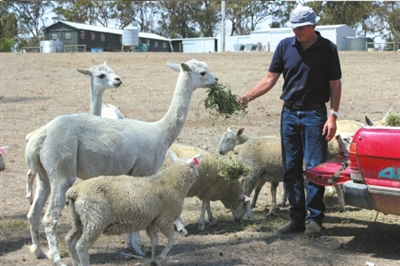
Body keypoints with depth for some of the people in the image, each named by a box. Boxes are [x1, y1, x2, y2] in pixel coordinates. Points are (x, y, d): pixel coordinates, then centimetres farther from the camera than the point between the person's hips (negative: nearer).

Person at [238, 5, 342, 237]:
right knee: (291, 168, 6)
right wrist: (248, 96, -8)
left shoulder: (327, 48, -3)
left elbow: (335, 84, -2)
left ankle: (314, 218, 7)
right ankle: (297, 218, 15)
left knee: (314, 168, -3)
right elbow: (270, 79, 5)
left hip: (314, 114, -4)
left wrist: (332, 115, -10)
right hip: (289, 113, 4)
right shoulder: (285, 46, 5)